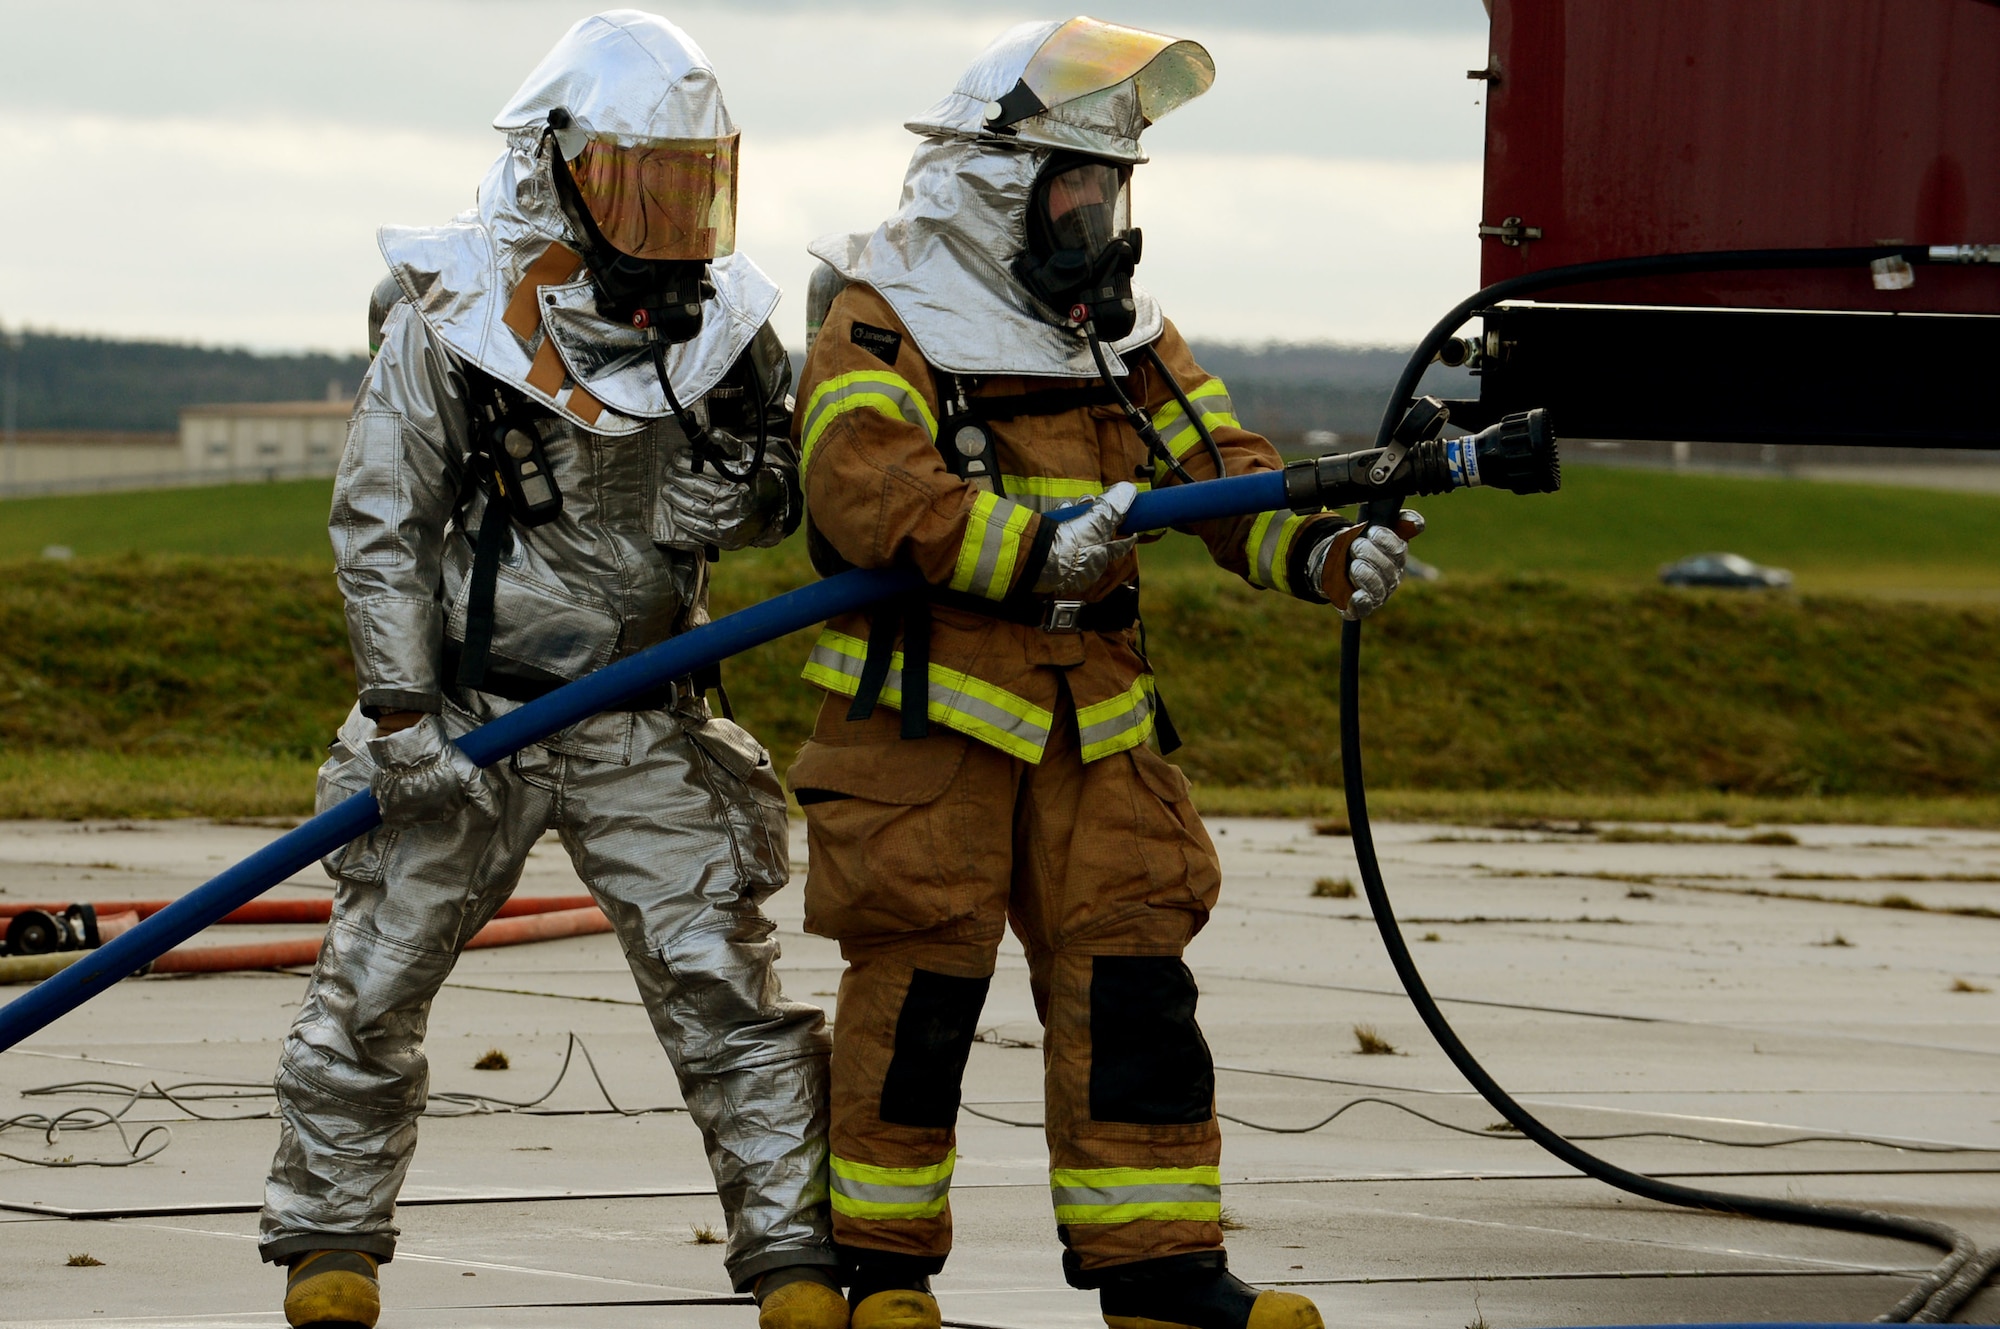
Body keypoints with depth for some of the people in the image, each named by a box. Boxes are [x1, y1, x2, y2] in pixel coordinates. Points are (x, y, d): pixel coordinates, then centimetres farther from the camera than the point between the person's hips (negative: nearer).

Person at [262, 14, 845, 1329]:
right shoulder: (449, 327, -10)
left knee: (728, 986, -5)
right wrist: (402, 716, -11)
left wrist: (736, 450, -18)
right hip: (466, 709, -2)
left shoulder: (720, 327, 0)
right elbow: (381, 528, -7)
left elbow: (742, 521, 5)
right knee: (374, 987, 4)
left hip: (644, 726, 2)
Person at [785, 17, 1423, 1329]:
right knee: (918, 990, -1)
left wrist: (1324, 551, -13)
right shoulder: (885, 322, -7)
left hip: (1093, 720, 6)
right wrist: (1039, 546, -33)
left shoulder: (1122, 331, 14)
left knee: (1129, 982, 3)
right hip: (924, 715, -6)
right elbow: (868, 493, -22)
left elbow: (1217, 470, 7)